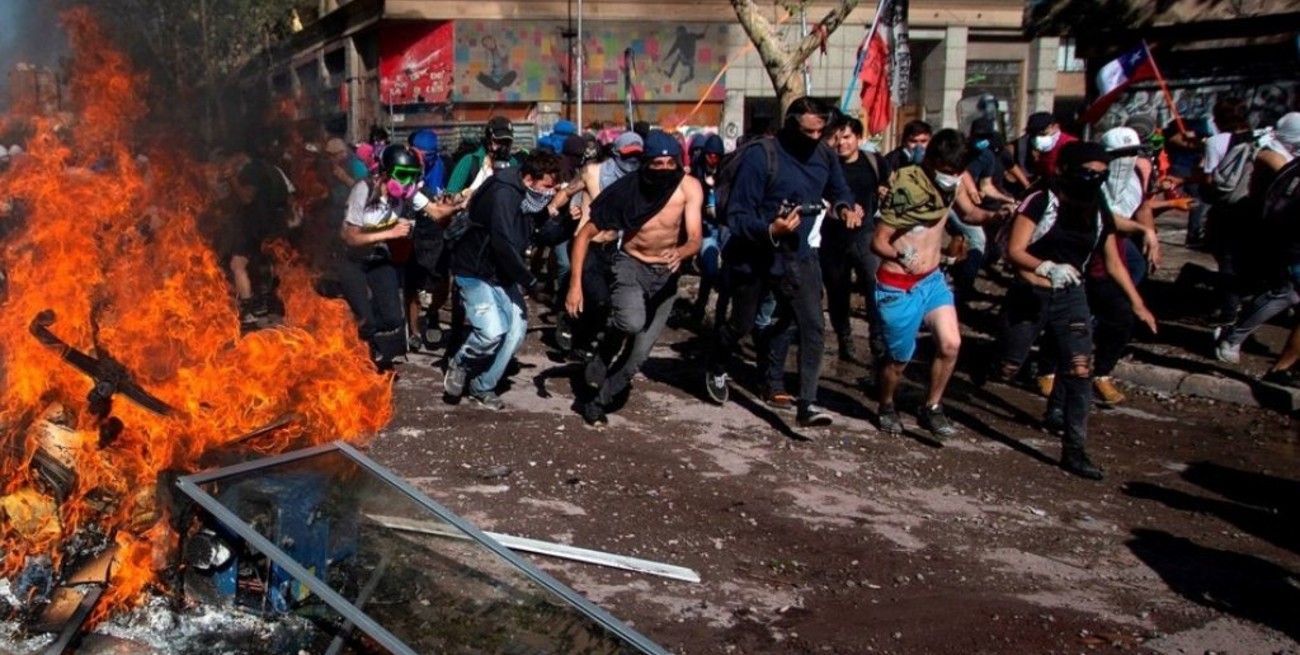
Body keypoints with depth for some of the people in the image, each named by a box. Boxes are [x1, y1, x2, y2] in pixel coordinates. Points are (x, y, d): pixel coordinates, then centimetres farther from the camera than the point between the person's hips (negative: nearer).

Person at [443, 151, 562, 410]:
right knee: (492, 332, -22)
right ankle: (459, 364, 8)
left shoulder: (530, 199, 3)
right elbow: (504, 244, -32)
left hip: (504, 275, 9)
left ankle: (482, 388, 14)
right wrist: (529, 281, -24)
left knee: (516, 330, 1)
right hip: (476, 272, -9)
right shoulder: (504, 194, -25)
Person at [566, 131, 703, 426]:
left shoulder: (689, 187, -18)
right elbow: (585, 235, -12)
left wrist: (680, 253, -48)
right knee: (632, 322, -33)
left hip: (665, 275, 2)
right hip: (630, 265, -2)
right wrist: (575, 284, -19)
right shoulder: (626, 189, -20)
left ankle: (598, 402, 21)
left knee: (638, 354, -1)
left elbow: (695, 239, -24)